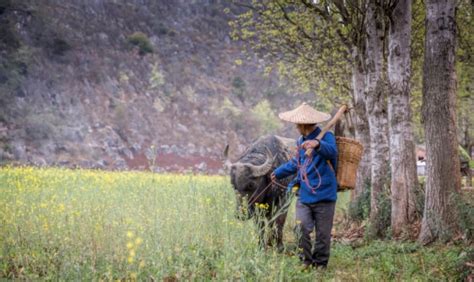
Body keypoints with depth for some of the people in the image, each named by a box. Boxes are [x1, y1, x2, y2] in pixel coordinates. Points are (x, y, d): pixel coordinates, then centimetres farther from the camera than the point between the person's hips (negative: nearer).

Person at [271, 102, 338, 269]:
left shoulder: (326, 137, -7)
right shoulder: (301, 141, 15)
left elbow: (332, 151, -31)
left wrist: (317, 144, -50)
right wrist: (278, 173, 42)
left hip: (324, 197, -5)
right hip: (304, 196, 5)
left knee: (323, 234, 4)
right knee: (302, 230, -8)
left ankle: (320, 264, 19)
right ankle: (306, 262, 7)